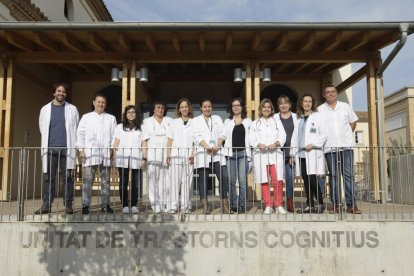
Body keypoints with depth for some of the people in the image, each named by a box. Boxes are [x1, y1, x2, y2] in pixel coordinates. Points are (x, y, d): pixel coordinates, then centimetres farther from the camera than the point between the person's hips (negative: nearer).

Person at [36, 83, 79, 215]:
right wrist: (48, 141, 14)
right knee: (48, 177, 1)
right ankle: (46, 205, 6)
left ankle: (68, 205, 4)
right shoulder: (45, 109, 11)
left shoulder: (72, 109, 7)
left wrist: (72, 143, 3)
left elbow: (76, 128, 6)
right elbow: (42, 128, 15)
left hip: (66, 148, -1)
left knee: (68, 177, -1)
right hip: (50, 148, 1)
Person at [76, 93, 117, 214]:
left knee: (105, 181, 5)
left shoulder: (111, 118, 14)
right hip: (90, 152, -1)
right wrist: (81, 150, -2)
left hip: (106, 153, 1)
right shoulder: (86, 117, 13)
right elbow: (80, 133, 8)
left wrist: (113, 149, -5)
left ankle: (105, 205, 11)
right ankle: (86, 205, 0)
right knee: (87, 180, -5)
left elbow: (115, 135, 8)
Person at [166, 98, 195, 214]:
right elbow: (170, 140, 11)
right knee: (175, 180, -3)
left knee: (187, 181, -1)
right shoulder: (174, 123, 15)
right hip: (176, 154, 1)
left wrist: (193, 154, -8)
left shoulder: (193, 123, 9)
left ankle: (186, 206, 4)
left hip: (189, 155, -1)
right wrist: (168, 154, 1)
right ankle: (173, 206, 1)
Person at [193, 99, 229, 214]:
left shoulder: (217, 119, 22)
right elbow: (197, 136, 0)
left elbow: (222, 133, 9)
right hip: (203, 153, -1)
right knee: (203, 179, -3)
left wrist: (217, 146, -9)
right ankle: (205, 205, 2)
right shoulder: (196, 120, 14)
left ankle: (224, 204, -4)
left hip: (217, 153, 2)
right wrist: (207, 147, -14)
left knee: (224, 177, -10)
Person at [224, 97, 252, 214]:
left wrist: (250, 154, -3)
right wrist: (224, 150, 1)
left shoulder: (248, 121, 11)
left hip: (243, 153, -1)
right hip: (231, 153, 2)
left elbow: (251, 137, 5)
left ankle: (242, 205, 3)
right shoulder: (227, 121, 16)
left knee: (242, 180, -4)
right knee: (231, 180, 0)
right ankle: (233, 204, 9)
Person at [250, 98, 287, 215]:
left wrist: (275, 144, -12)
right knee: (264, 181, -1)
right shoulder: (255, 123, 16)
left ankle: (278, 205, 4)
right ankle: (268, 206, 8)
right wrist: (259, 145, -14)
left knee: (278, 181, -8)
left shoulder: (277, 122, 18)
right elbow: (252, 139, 6)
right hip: (260, 154, 0)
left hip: (275, 153, 0)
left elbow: (282, 136, 8)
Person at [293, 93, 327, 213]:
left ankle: (320, 204, 3)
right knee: (306, 180, 5)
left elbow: (324, 134, -3)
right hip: (301, 153, 5)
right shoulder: (299, 118, 17)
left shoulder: (317, 116, 3)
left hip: (313, 153, -5)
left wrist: (313, 144, -14)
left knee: (312, 179, -11)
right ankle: (309, 205, 11)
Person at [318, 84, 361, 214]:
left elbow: (353, 122, 17)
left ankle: (351, 204, 1)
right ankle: (335, 204, 7)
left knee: (348, 175, -2)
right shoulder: (320, 110, 3)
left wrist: (347, 135, 8)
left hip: (346, 146, 1)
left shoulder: (345, 106, 8)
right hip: (330, 147, -1)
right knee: (333, 176, 2)